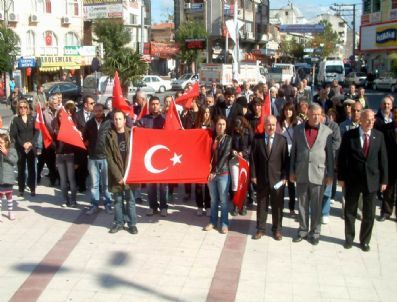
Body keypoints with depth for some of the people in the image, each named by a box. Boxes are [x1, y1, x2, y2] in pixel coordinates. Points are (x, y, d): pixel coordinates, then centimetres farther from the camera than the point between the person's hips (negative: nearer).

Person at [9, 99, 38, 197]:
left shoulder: (32, 118, 7)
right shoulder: (15, 120, 3)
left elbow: (36, 132, 1)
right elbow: (13, 134, -5)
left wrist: (31, 143, -12)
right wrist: (23, 144, -15)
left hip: (32, 147, 1)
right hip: (20, 148, -1)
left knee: (31, 168, 2)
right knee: (21, 168, 2)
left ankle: (32, 189, 6)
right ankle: (21, 189, 7)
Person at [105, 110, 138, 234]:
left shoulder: (131, 134, 2)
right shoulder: (110, 136, 0)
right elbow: (109, 158, -4)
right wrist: (118, 176, -10)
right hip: (116, 174, 1)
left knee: (130, 199, 4)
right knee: (117, 200, 9)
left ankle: (132, 223, 13)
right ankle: (119, 222, 20)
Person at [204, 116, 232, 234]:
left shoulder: (228, 139, -2)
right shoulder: (212, 138, 8)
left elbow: (225, 156, -10)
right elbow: (210, 154, 9)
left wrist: (215, 171, -14)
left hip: (223, 173, -3)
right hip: (211, 172, 3)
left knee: (223, 200, 2)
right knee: (213, 199, 11)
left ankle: (224, 224, 9)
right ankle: (213, 222, 20)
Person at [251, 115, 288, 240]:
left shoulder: (282, 140, -1)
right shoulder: (257, 139, 0)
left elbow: (285, 159, -2)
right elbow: (253, 158, 0)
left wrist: (285, 177, -6)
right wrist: (253, 175, -4)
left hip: (277, 178, 0)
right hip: (261, 178, 0)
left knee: (277, 205, 8)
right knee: (261, 204, 10)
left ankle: (277, 230, 21)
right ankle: (260, 229, 20)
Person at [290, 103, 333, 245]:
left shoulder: (327, 131, -1)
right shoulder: (298, 129, 3)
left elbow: (330, 154, 1)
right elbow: (293, 151, 7)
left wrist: (330, 174, 0)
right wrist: (292, 171, 6)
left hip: (318, 173, -1)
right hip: (301, 173, 2)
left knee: (316, 205, 6)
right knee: (302, 204, 10)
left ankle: (315, 232, 19)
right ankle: (303, 230, 23)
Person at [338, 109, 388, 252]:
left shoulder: (379, 136, -1)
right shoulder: (349, 135, -6)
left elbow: (383, 159, 2)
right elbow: (342, 158, -2)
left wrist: (384, 180, 0)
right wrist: (341, 177, -4)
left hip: (372, 180, 1)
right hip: (352, 179, -1)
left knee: (369, 213, 8)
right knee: (350, 211, 12)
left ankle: (365, 240, 24)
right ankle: (349, 238, 28)